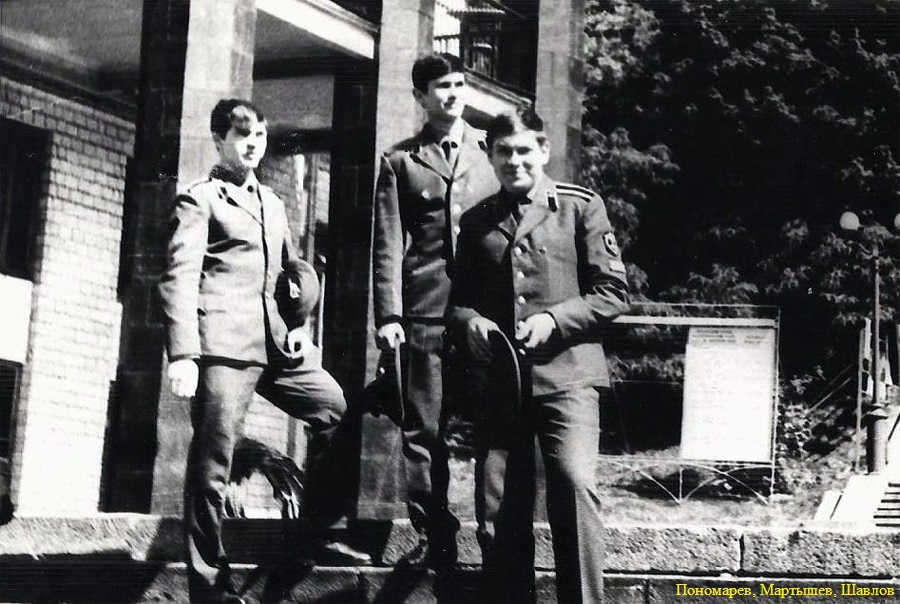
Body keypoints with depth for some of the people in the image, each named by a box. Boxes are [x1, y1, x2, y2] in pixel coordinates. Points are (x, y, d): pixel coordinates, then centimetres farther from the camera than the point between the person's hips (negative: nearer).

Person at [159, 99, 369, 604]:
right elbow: (180, 278, -8)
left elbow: (296, 269, 29)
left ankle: (322, 532, 11)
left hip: (275, 340, 7)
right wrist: (182, 354, -19)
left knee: (336, 410, -1)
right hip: (223, 344, -7)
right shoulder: (199, 201, 1)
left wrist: (299, 323, 11)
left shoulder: (272, 203, 24)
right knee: (212, 461, -7)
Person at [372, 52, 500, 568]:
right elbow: (388, 245, 4)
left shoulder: (491, 150, 13)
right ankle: (434, 536, 7)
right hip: (424, 313, 0)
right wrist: (388, 316, -6)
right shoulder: (400, 162, 10)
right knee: (423, 432, 0)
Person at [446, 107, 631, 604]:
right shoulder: (477, 222, 15)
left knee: (574, 484, -22)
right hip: (498, 379, 4)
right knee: (498, 508, 4)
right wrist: (469, 320, -3)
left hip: (566, 374, -4)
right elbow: (459, 297, 20)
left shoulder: (580, 206, 4)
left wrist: (554, 320, -13)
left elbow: (612, 292, 0)